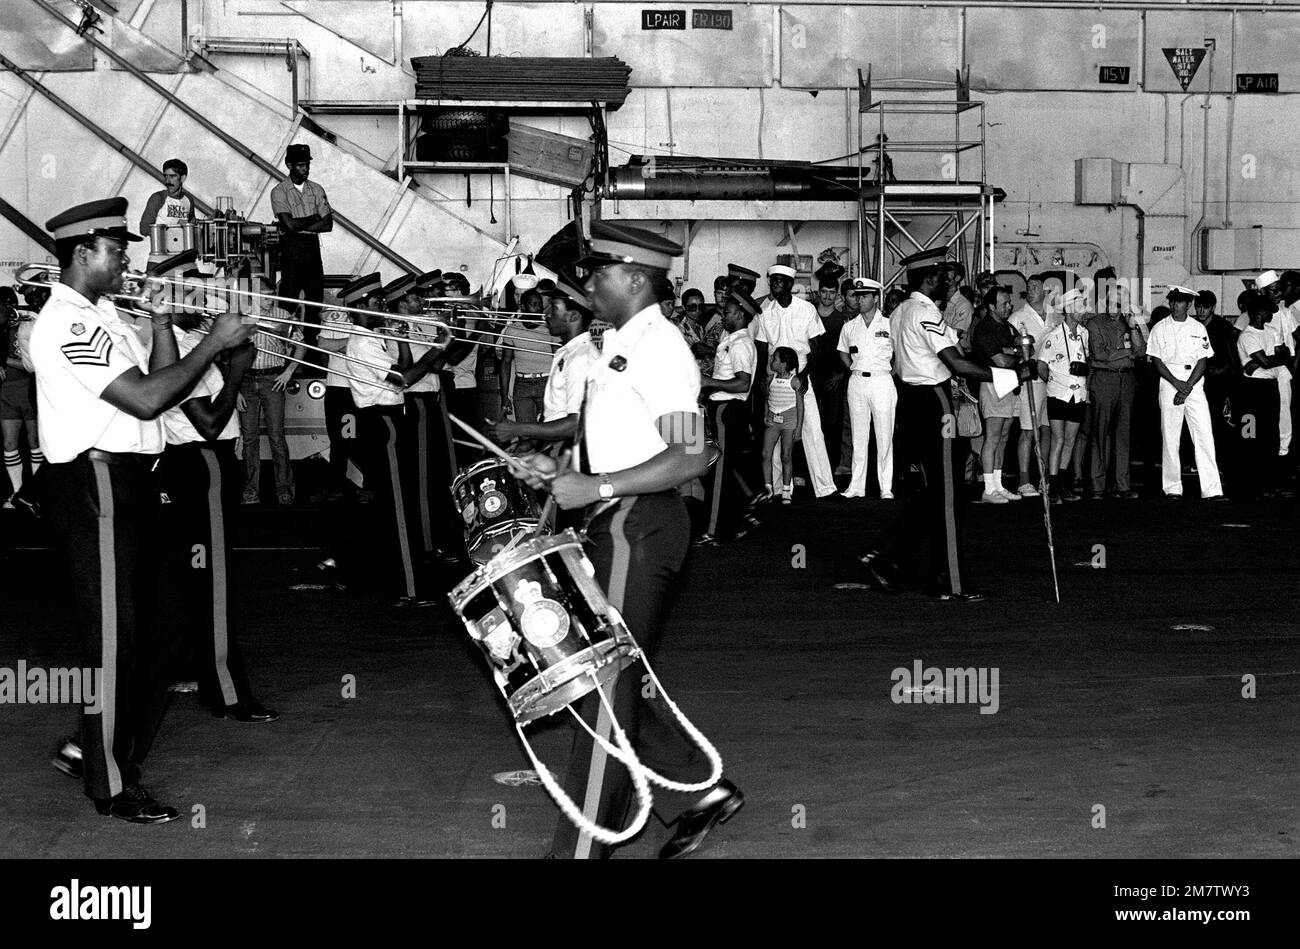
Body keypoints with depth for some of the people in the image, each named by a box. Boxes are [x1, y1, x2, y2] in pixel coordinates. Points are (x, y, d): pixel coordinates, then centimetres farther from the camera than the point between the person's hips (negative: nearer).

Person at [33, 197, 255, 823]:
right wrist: (214, 342, -17)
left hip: (127, 483, 10)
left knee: (137, 627, 17)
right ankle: (111, 787, 6)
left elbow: (156, 385, 15)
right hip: (96, 483, -10)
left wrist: (162, 325, 3)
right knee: (115, 636, -4)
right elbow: (146, 399, -23)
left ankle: (90, 748, 31)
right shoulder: (68, 324, -16)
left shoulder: (101, 316, 17)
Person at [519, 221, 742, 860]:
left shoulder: (658, 349, -15)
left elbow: (689, 457, -23)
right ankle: (700, 790, 25)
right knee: (623, 676, 15)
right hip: (617, 524, 10)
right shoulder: (620, 345, 15)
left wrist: (596, 488, -23)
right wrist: (564, 469, 10)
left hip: (640, 525, -10)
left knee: (608, 685, -5)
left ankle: (581, 848, 1)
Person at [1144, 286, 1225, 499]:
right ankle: (1172, 487, 5)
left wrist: (1188, 386, -9)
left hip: (1195, 386, 1)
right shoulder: (1160, 328, 4)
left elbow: (1203, 361, 4)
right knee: (1170, 439, -1)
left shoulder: (1198, 329, 8)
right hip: (1169, 385, -1)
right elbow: (1157, 361, -1)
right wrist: (1177, 384, -10)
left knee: (1205, 437, -5)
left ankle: (1212, 489, -8)